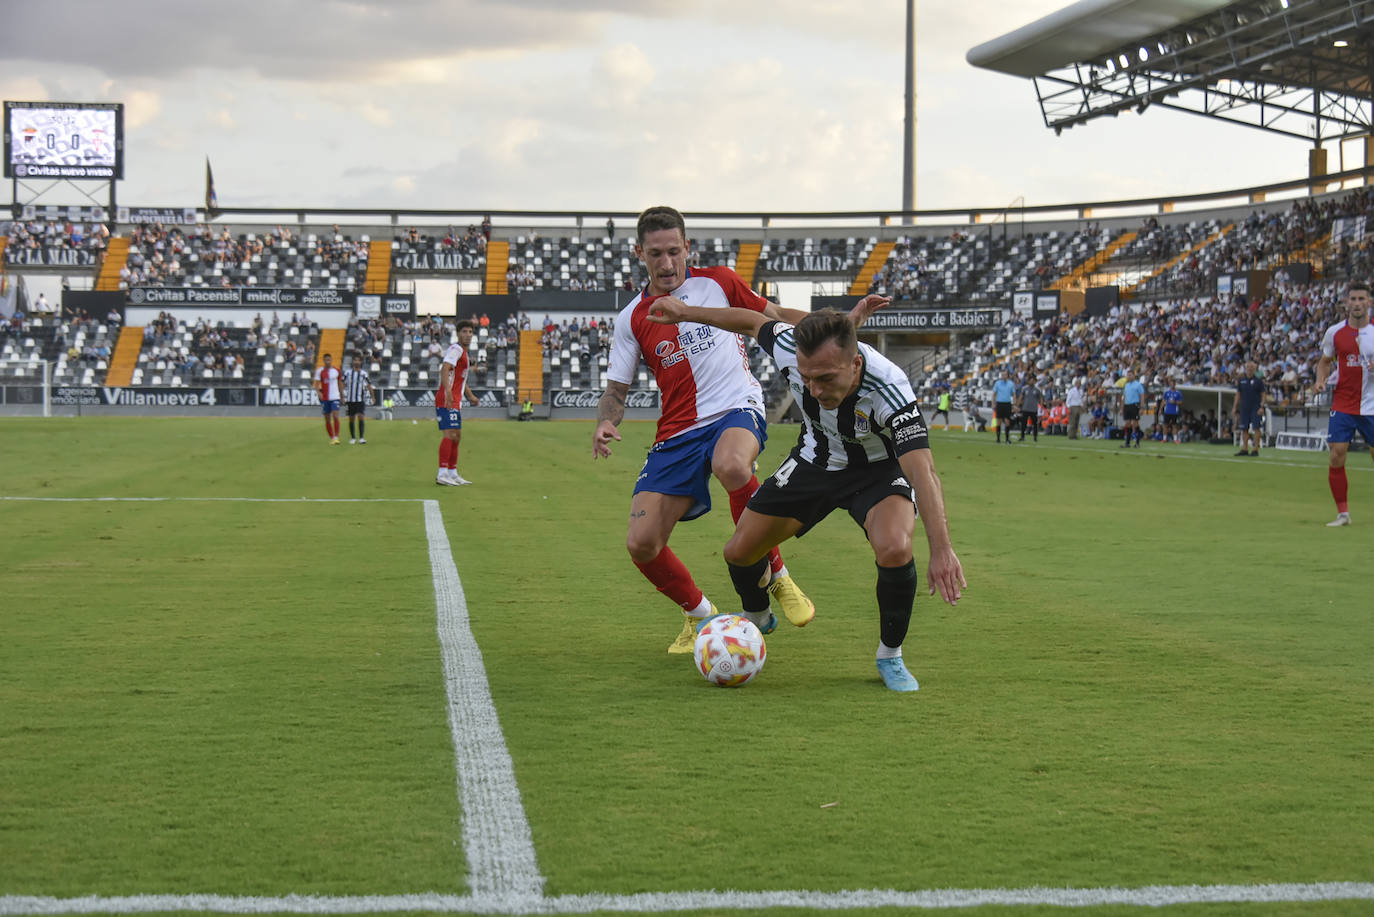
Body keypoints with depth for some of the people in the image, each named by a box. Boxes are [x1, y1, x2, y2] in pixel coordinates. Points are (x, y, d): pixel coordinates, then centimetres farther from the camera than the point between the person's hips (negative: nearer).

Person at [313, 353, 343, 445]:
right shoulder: (319, 371, -1)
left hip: (335, 397, 0)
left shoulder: (336, 370, 4)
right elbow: (316, 384, -4)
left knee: (335, 416, -16)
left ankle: (336, 437, -12)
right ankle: (331, 438, 15)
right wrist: (318, 392, -24)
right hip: (324, 398, 0)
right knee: (327, 419, 5)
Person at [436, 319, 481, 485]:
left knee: (456, 437, 15)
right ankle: (442, 474, -24)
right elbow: (445, 369, -25)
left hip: (454, 402, 11)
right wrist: (448, 392, -38)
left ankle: (453, 474, 21)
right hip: (447, 400, -11)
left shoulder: (463, 351, 22)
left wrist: (470, 395, 42)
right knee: (449, 434, -18)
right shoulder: (456, 349, -10)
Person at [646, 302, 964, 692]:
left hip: (879, 468, -4)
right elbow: (756, 321, -6)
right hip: (815, 462, 4)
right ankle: (756, 617, 40)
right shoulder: (791, 350, -29)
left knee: (894, 550, -32)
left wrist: (941, 550, -56)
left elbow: (923, 471, -47)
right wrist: (686, 312, 5)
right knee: (739, 552, 4)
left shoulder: (888, 388, -41)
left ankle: (890, 656, -6)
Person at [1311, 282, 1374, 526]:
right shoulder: (1335, 332, 3)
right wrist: (1320, 380, -4)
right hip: (1342, 403, 1)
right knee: (1337, 457, -7)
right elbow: (1325, 361, 15)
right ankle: (1342, 512, 4)